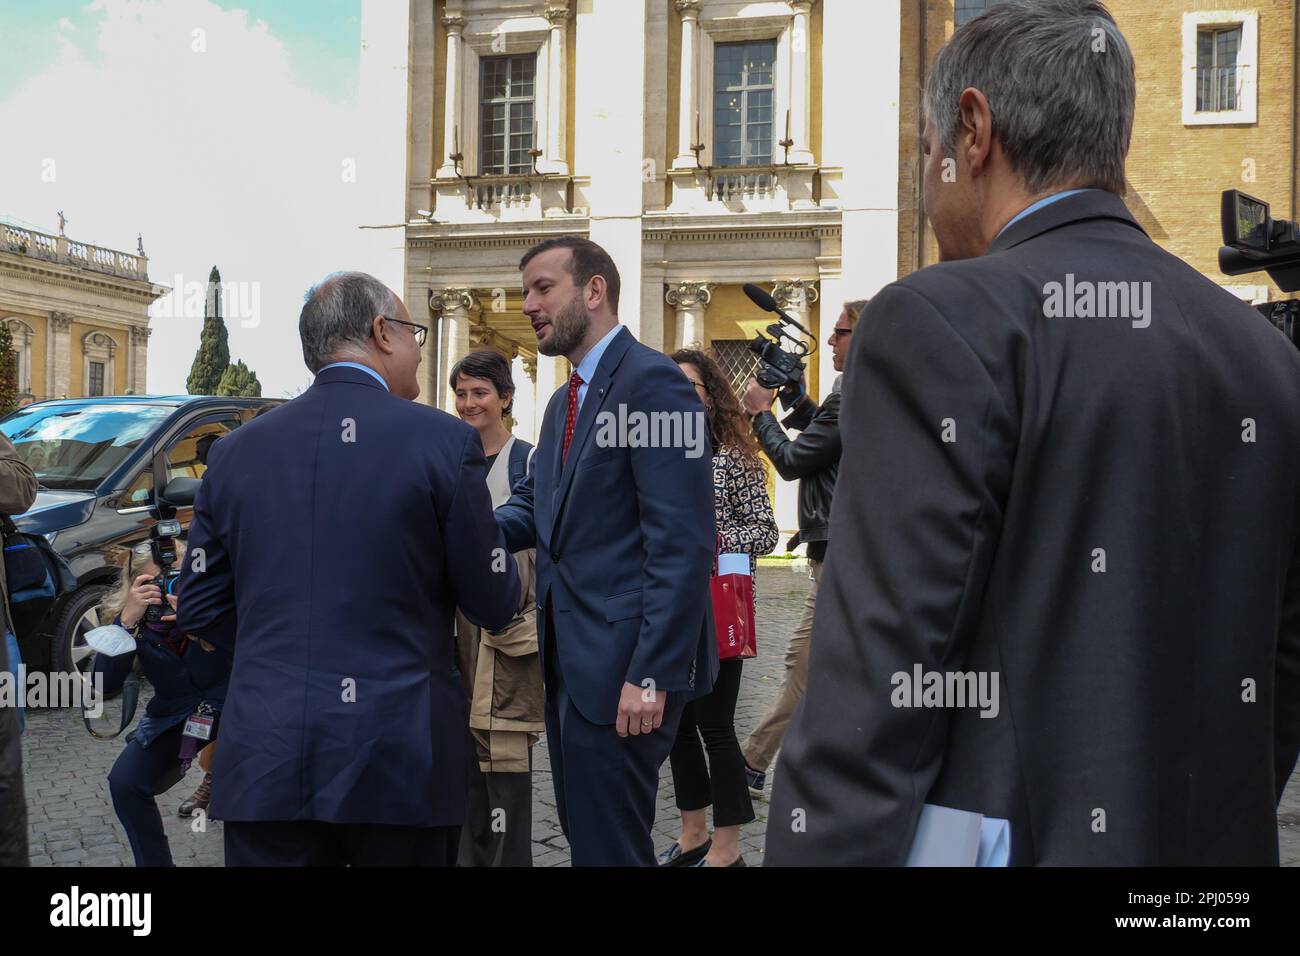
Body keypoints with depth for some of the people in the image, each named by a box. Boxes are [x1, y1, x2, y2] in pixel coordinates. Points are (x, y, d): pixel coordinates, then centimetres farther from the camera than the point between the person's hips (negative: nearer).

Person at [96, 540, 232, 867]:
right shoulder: (132, 614, -14)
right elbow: (106, 684, -24)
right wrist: (127, 620, -38)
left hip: (231, 703, -3)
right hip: (173, 713, 4)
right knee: (125, 783, -12)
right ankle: (154, 863, 10)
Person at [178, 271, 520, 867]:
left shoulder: (235, 451, 4)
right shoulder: (445, 442, -6)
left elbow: (201, 610, 9)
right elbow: (495, 605, -1)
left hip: (265, 766, 3)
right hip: (402, 757, -2)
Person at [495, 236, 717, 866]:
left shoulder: (651, 381, -13)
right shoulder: (564, 401, 19)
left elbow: (682, 544, -19)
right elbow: (533, 508, 13)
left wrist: (653, 675, -23)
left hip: (623, 667, -9)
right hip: (571, 662, 9)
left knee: (609, 848, -2)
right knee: (583, 835, 16)